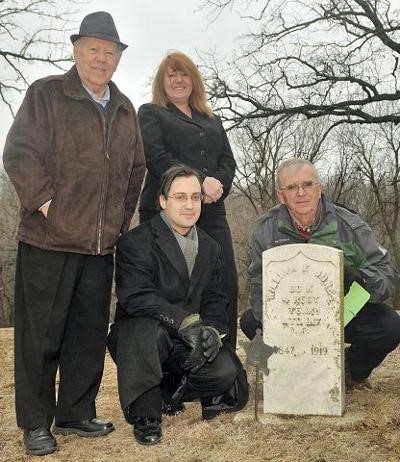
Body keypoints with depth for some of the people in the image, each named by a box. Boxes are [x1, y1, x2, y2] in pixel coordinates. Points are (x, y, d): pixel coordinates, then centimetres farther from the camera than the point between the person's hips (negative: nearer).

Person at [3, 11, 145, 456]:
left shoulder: (125, 109, 15)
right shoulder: (45, 94, 0)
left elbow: (135, 169, 20)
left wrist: (121, 221, 14)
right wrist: (45, 202, -13)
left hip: (101, 245, 5)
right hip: (48, 240, -5)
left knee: (90, 333, 12)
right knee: (40, 335, 4)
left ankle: (76, 413, 27)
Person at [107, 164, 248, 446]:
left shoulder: (210, 248, 10)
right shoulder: (135, 243, -11)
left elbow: (215, 300, 7)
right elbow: (136, 296, -25)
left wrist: (213, 331, -15)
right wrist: (187, 321, -34)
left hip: (188, 344, 5)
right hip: (137, 336, -5)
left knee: (226, 373, -19)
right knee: (149, 327, -38)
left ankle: (167, 393, 12)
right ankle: (145, 415, -16)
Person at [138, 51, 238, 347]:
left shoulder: (212, 121, 27)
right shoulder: (151, 113, 12)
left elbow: (228, 161, 16)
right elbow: (156, 157, -4)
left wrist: (218, 184, -7)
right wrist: (201, 182, -14)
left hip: (211, 213, 4)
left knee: (226, 288, -6)